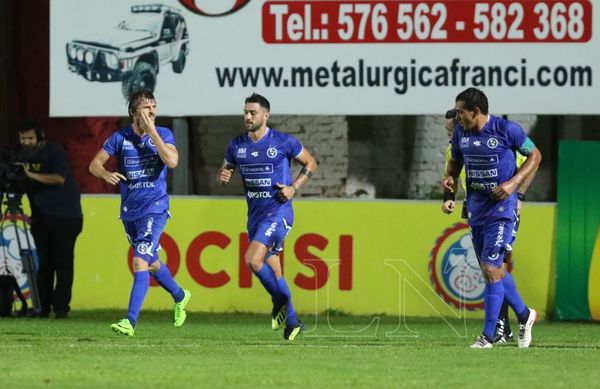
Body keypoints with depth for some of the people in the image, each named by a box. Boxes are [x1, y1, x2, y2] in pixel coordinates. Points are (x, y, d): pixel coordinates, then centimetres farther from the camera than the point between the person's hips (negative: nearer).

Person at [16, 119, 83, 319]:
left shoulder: (54, 152, -12)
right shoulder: (23, 154, 8)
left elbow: (59, 178, -24)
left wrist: (32, 175, -32)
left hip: (65, 216, -6)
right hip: (41, 217, 6)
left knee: (63, 262, -7)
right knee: (44, 263, 3)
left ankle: (61, 306, -7)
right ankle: (43, 307, 5)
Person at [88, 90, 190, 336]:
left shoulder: (163, 134, -4)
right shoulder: (120, 138, 0)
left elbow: (172, 161, -21)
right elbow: (94, 164, 0)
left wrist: (152, 132, -20)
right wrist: (106, 174, -23)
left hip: (154, 208, -4)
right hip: (129, 211, 4)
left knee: (140, 262, -18)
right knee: (151, 263, 19)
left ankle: (130, 321, -22)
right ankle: (180, 297, 46)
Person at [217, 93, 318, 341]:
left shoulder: (283, 142, -8)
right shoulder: (237, 145, 5)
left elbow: (311, 164, 4)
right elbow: (225, 170, 18)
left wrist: (294, 188, -9)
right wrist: (222, 176, -7)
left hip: (278, 211, -6)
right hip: (255, 215, 6)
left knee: (253, 260, -22)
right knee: (272, 271, 10)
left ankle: (280, 300, 0)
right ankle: (292, 322, 21)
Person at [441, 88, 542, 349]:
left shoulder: (507, 129, -13)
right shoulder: (460, 132, 3)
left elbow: (535, 155, -2)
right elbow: (456, 161, 20)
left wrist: (513, 182, -14)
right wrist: (450, 179, -2)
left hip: (501, 208, -7)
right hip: (475, 208, 7)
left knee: (490, 269, -12)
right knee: (493, 270, 13)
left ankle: (488, 336, -9)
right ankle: (524, 315, 33)